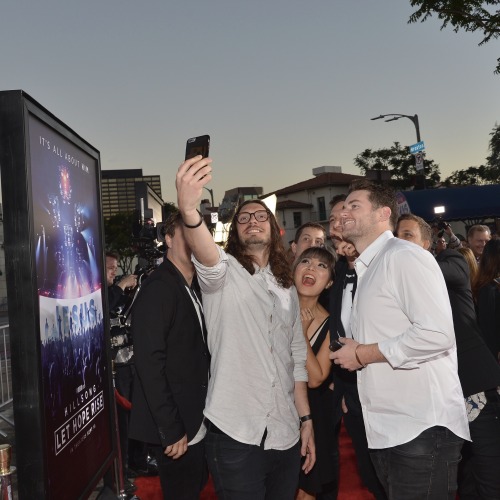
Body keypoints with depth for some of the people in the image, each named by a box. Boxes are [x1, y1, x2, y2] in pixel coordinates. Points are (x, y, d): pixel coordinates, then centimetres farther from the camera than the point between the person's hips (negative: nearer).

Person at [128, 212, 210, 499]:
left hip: (197, 422, 8)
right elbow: (149, 363, -22)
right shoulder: (159, 287, -17)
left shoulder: (194, 287, 11)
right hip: (176, 427, -8)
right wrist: (171, 430, -21)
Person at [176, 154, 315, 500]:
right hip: (235, 432, -5)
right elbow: (206, 256, -28)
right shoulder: (225, 271, -2)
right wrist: (189, 211, -47)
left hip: (285, 434, 5)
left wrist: (306, 420, 10)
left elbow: (297, 359, 15)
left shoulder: (287, 288, 14)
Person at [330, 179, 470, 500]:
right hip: (384, 429, 9)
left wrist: (363, 354, -15)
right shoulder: (366, 271, 15)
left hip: (422, 427, -9)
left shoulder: (405, 256, -12)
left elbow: (437, 334, -23)